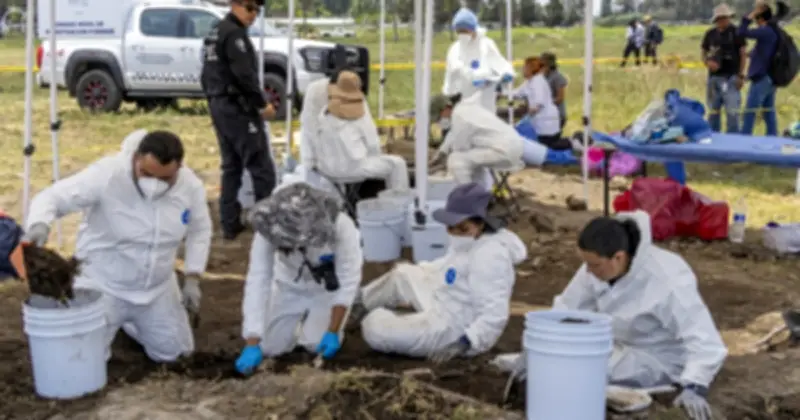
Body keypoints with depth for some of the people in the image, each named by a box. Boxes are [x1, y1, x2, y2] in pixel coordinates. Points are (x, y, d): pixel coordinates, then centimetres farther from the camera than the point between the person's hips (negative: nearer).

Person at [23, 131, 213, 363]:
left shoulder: (191, 185, -13)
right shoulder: (107, 174, -27)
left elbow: (199, 231, 3)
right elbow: (53, 197, -25)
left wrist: (192, 280, -5)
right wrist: (39, 224, -48)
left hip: (157, 287, 4)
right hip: (103, 283, -4)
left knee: (173, 352, 9)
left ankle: (130, 320, 38)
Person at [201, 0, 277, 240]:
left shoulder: (214, 33, 17)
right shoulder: (234, 33, -14)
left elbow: (208, 74, 22)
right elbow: (244, 75, -22)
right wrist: (262, 103, -13)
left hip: (218, 106, 10)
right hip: (238, 107, -10)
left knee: (231, 167, 13)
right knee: (262, 169, -6)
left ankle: (230, 225, 14)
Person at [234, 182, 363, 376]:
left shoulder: (341, 226, -37)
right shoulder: (269, 230, -33)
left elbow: (348, 280, -26)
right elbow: (257, 282, -34)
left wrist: (333, 332, -27)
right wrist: (252, 344, -38)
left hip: (329, 287, -2)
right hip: (290, 285, 2)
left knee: (316, 344, -16)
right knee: (271, 347, -5)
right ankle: (302, 316, 26)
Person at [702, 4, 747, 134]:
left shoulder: (736, 33, -3)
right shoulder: (710, 34, 8)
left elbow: (743, 54, -2)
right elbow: (704, 53, 15)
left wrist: (741, 75, -9)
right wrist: (708, 62, -8)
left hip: (731, 77, -4)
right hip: (714, 77, 4)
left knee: (732, 111, -7)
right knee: (713, 111, 11)